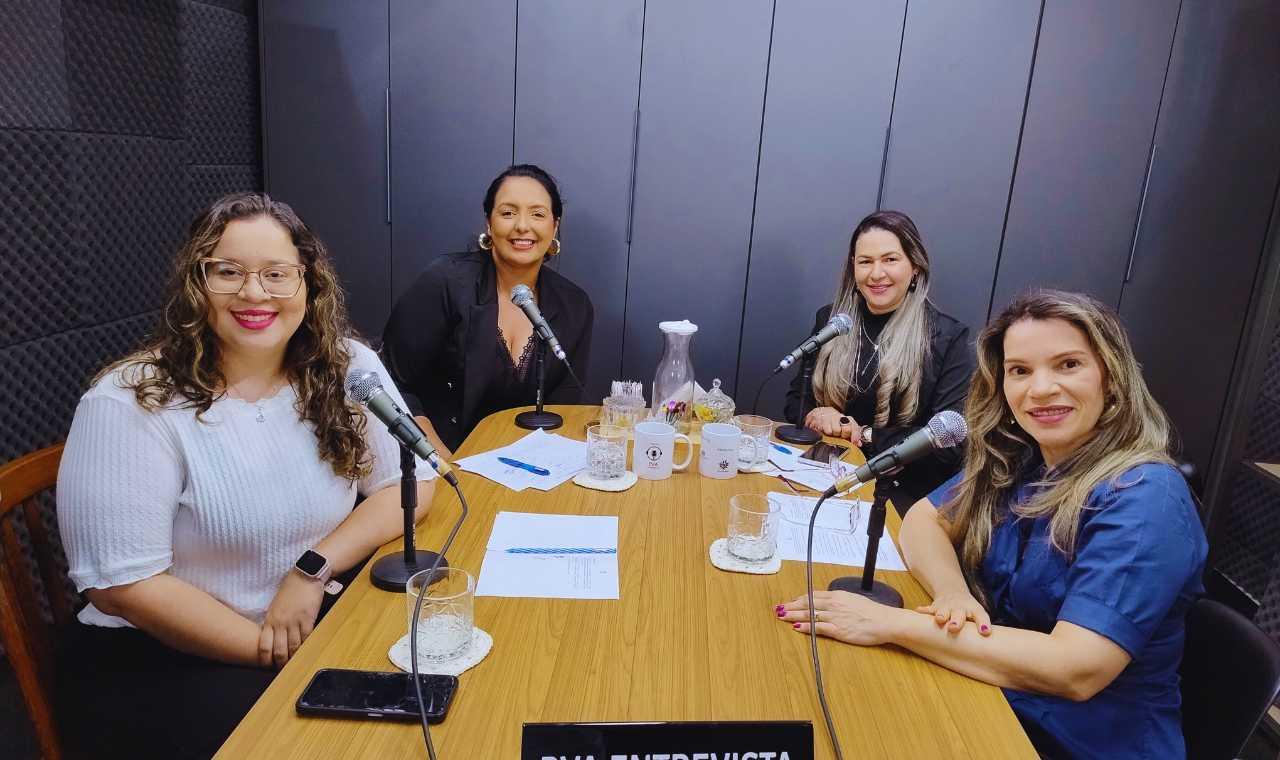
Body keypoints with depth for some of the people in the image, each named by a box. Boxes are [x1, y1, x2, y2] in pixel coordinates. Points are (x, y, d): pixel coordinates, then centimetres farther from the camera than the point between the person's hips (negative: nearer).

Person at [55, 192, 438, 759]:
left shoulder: (346, 367, -3)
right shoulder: (130, 404, -14)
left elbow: (412, 482, -2)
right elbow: (124, 583, -16)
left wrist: (315, 568, -17)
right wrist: (279, 654, -18)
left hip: (318, 621, 4)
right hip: (159, 658, -4)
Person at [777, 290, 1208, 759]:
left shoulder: (1145, 501, -22)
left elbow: (1075, 671, -31)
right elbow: (924, 518, 2)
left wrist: (891, 624, -31)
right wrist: (951, 591, -20)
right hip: (995, 703, 5)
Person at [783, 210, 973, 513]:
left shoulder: (948, 338, -3)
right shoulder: (831, 320, 9)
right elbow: (796, 400, 14)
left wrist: (864, 435, -10)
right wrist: (820, 417, -9)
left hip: (899, 492, -4)